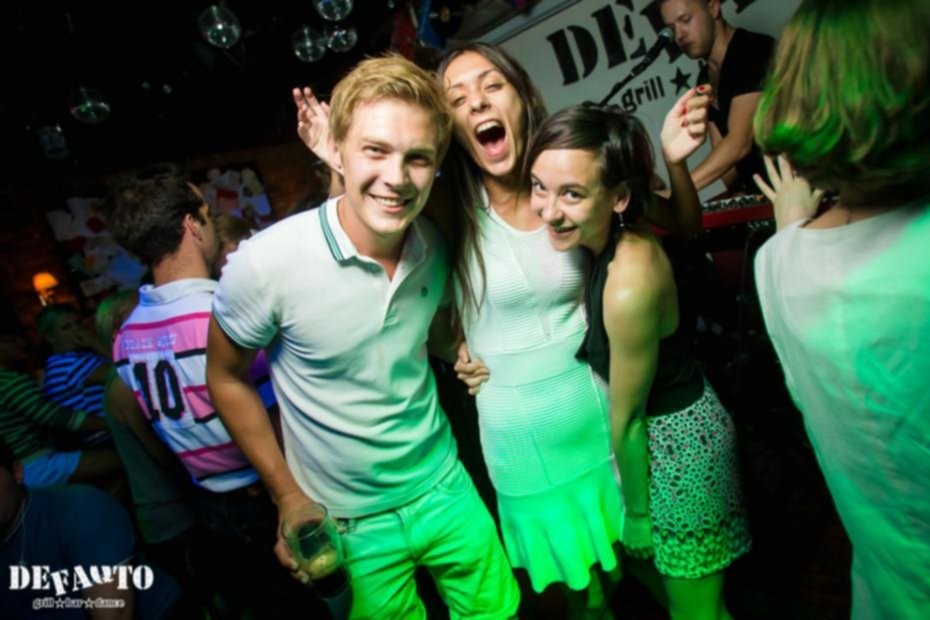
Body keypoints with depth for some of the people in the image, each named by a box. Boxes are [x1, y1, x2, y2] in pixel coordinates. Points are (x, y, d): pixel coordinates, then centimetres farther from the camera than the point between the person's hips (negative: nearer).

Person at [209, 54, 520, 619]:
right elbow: (227, 379, -7)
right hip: (353, 523, -3)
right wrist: (290, 498, -5)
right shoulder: (265, 264, -24)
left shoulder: (436, 247, -10)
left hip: (445, 487, 4)